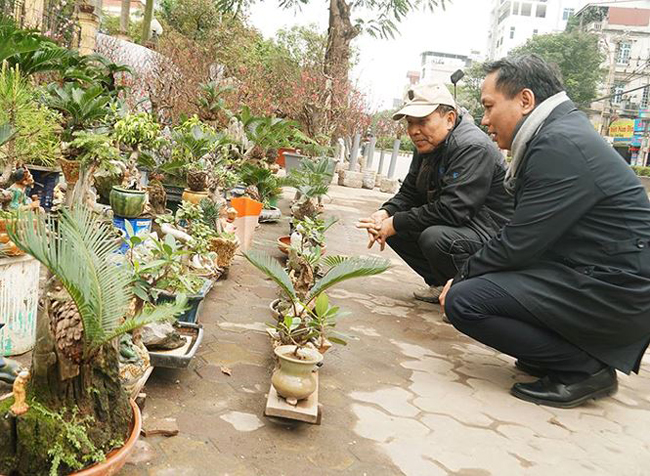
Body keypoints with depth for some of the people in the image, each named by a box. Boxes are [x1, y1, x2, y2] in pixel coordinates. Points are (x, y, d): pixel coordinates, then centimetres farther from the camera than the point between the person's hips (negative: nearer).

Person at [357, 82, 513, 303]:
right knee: (393, 226, 1)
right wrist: (385, 214, -10)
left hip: (492, 232, -9)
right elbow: (408, 194, 12)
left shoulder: (473, 148, -22)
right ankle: (442, 284, 9)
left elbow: (452, 210, -30)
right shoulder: (426, 146, 8)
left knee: (435, 238, -35)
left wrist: (395, 223, -23)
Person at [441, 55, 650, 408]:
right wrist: (468, 275, 9)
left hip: (614, 294, -10)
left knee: (462, 300, -18)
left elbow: (518, 245, -19)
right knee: (479, 277, 20)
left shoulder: (559, 145, -18)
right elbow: (522, 237, 14)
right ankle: (575, 349, 14)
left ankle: (584, 368, -6)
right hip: (604, 278, 10)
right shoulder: (557, 134, 13)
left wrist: (462, 278, -4)